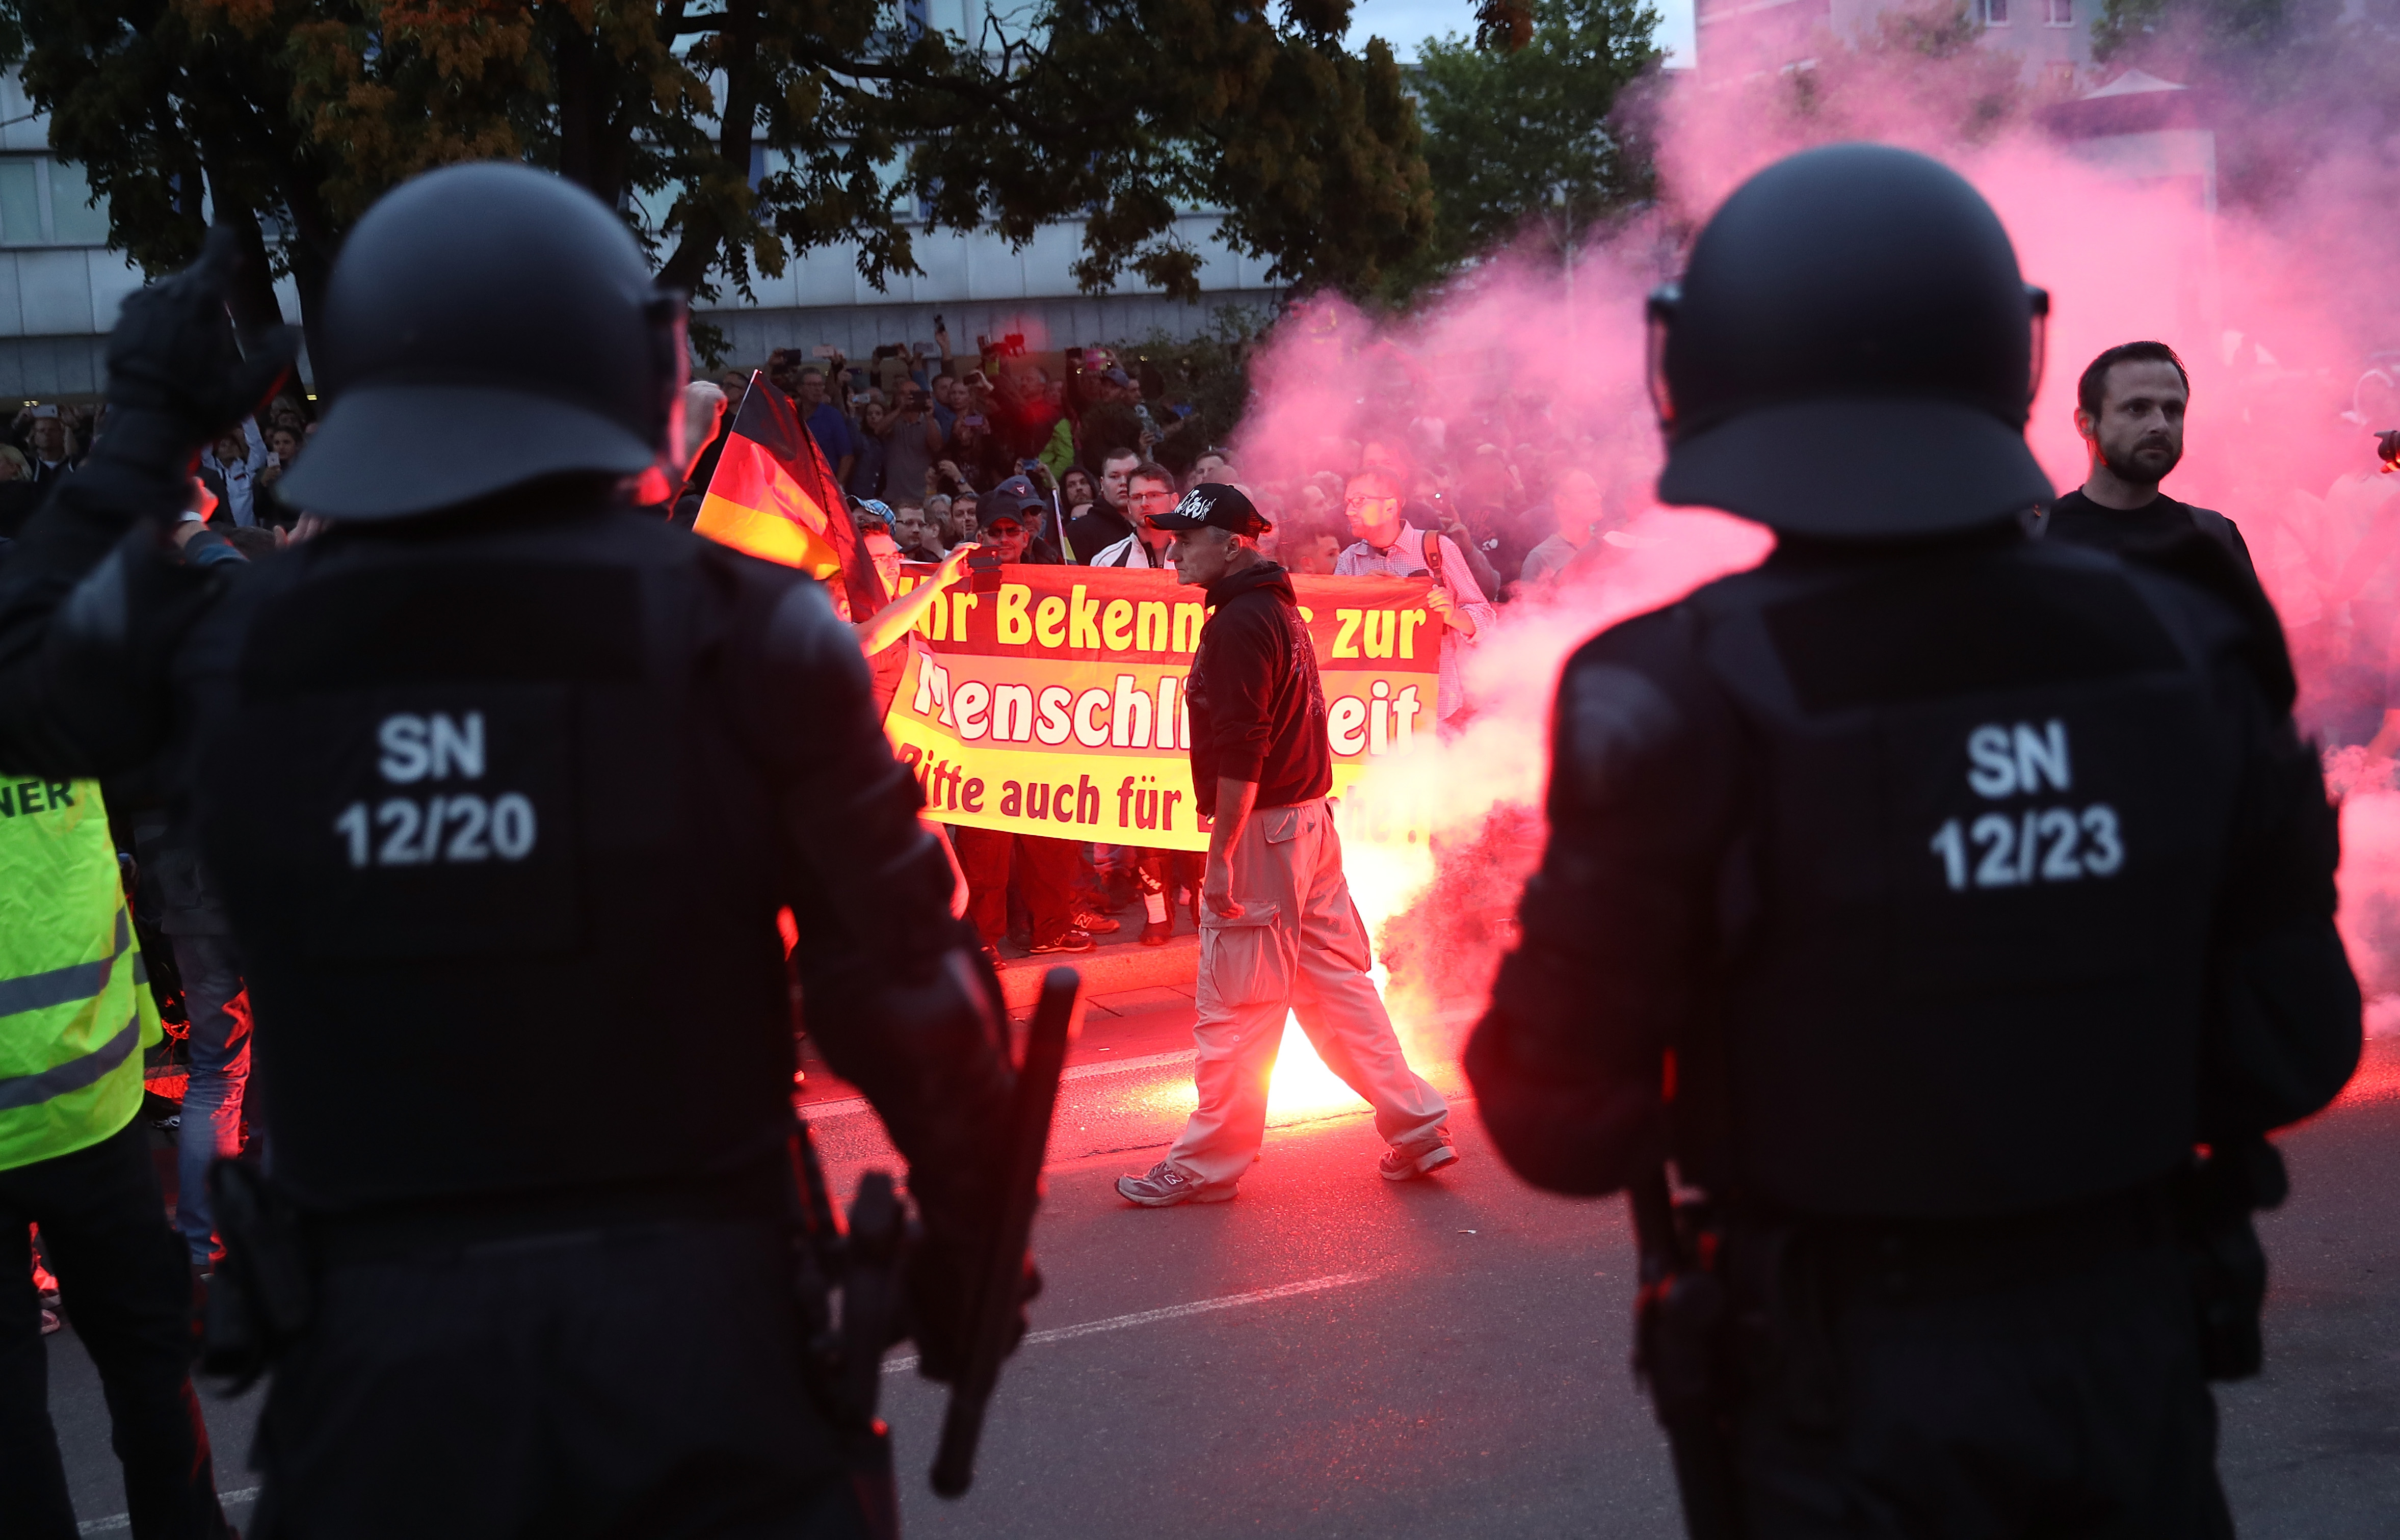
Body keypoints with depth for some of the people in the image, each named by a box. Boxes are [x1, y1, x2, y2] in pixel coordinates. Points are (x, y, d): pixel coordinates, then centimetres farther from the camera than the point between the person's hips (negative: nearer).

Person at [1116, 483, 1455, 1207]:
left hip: (1262, 829, -10)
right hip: (1311, 817, 10)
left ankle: (1206, 1165, 4)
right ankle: (1416, 1126, 16)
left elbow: (1241, 753, -22)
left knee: (1234, 1006, -3)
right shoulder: (1281, 610, 15)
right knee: (1336, 980, 14)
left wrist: (1221, 857, -21)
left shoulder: (1239, 623, -16)